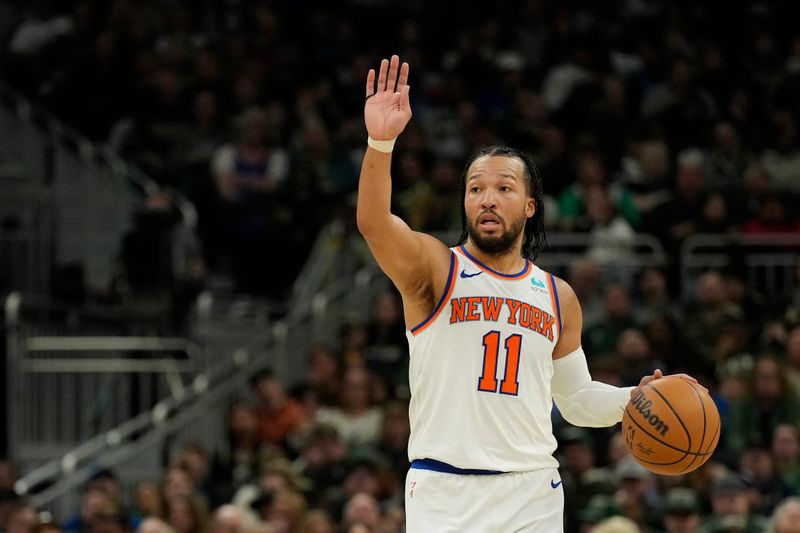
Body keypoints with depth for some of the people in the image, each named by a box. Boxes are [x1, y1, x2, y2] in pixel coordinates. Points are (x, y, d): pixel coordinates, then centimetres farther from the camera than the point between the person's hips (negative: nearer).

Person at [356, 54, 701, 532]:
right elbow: (373, 222, -21)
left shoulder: (559, 297, 12)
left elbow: (576, 397, 22)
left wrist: (634, 400, 2)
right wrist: (381, 142, -36)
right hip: (444, 493, -3)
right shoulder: (434, 268, -1)